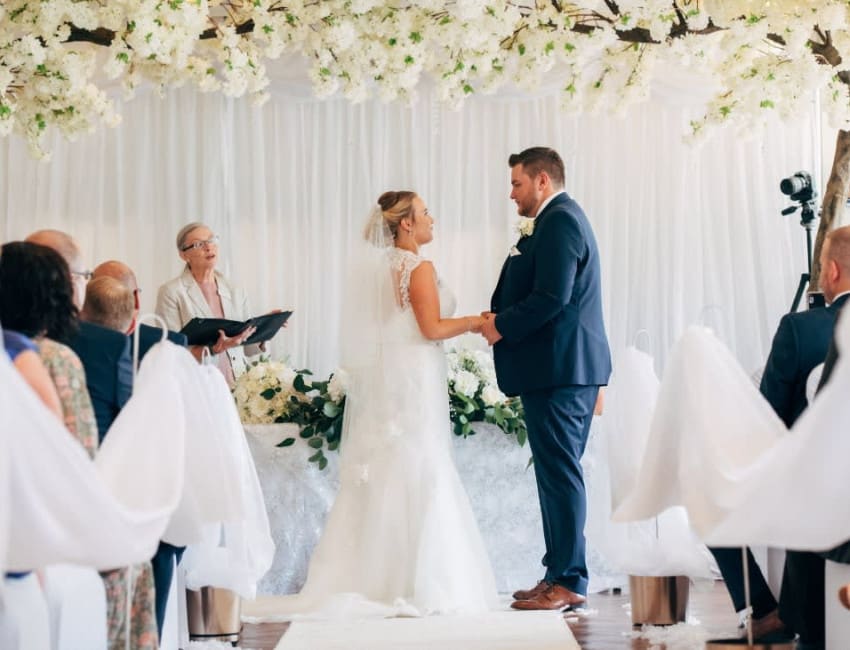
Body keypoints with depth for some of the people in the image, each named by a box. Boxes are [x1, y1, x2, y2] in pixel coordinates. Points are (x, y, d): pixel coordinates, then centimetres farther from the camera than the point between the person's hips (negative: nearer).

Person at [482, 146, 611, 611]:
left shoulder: (558, 223, -13)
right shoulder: (562, 220, 20)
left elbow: (550, 298, -22)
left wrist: (502, 325, -11)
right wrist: (502, 318, 5)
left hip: (558, 370, -11)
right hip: (566, 367, 11)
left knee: (559, 474, -7)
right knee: (558, 473, 13)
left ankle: (568, 582, -4)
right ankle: (559, 573, 19)